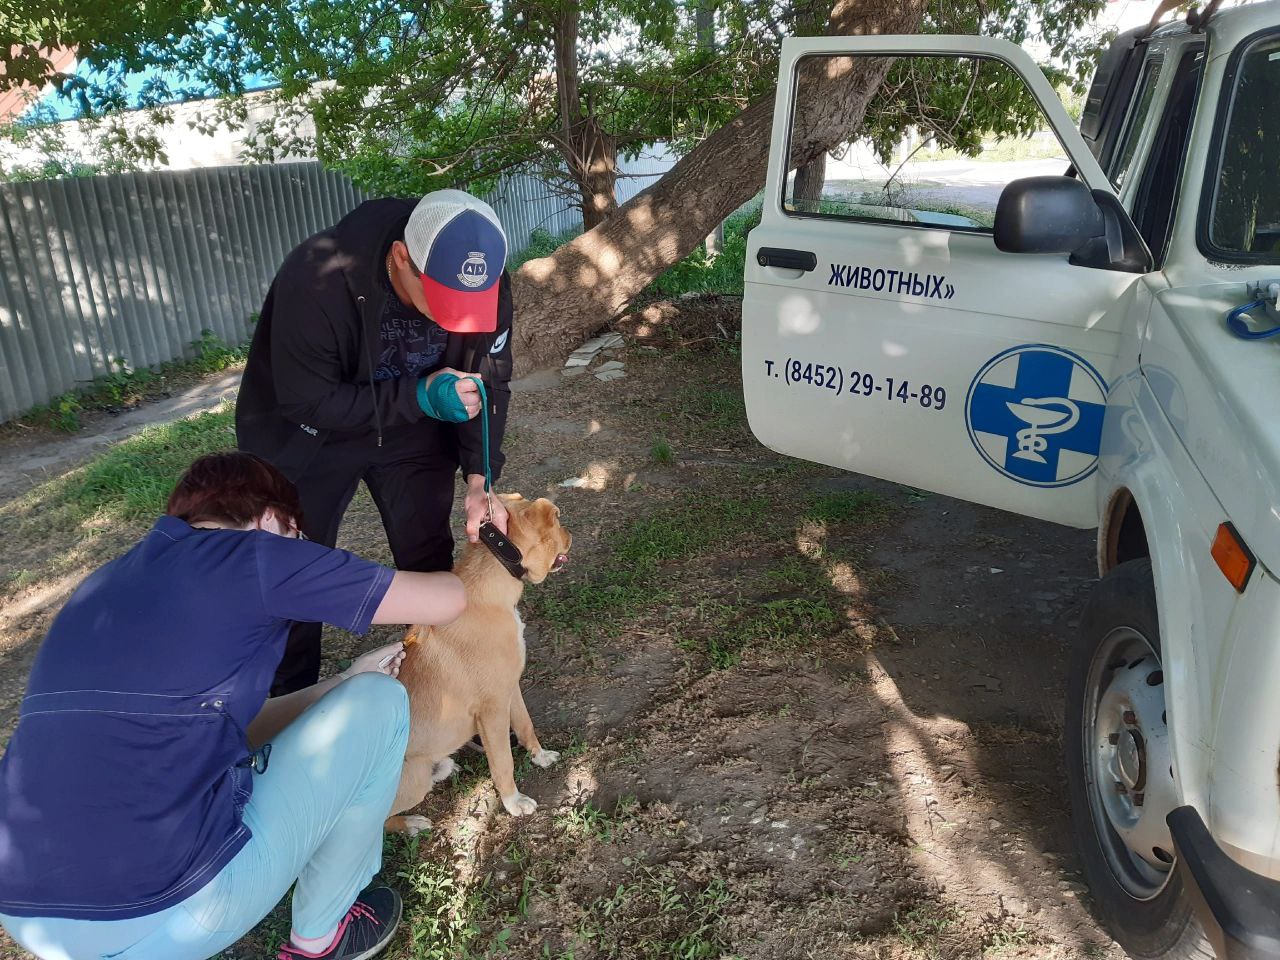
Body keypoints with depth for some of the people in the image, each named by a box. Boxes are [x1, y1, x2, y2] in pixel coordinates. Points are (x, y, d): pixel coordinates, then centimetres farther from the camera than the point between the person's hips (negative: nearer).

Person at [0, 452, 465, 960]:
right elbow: (446, 599, -1)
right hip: (169, 917, -8)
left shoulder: (108, 582, 17)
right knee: (380, 701, 8)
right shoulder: (252, 556, -5)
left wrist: (345, 682, 30)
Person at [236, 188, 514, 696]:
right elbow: (306, 401, -30)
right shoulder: (317, 279, -37)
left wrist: (479, 476, -24)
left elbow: (489, 383, -13)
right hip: (307, 436, -3)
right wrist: (420, 396, -38)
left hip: (412, 428, 3)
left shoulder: (485, 281, -24)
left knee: (430, 560, 9)